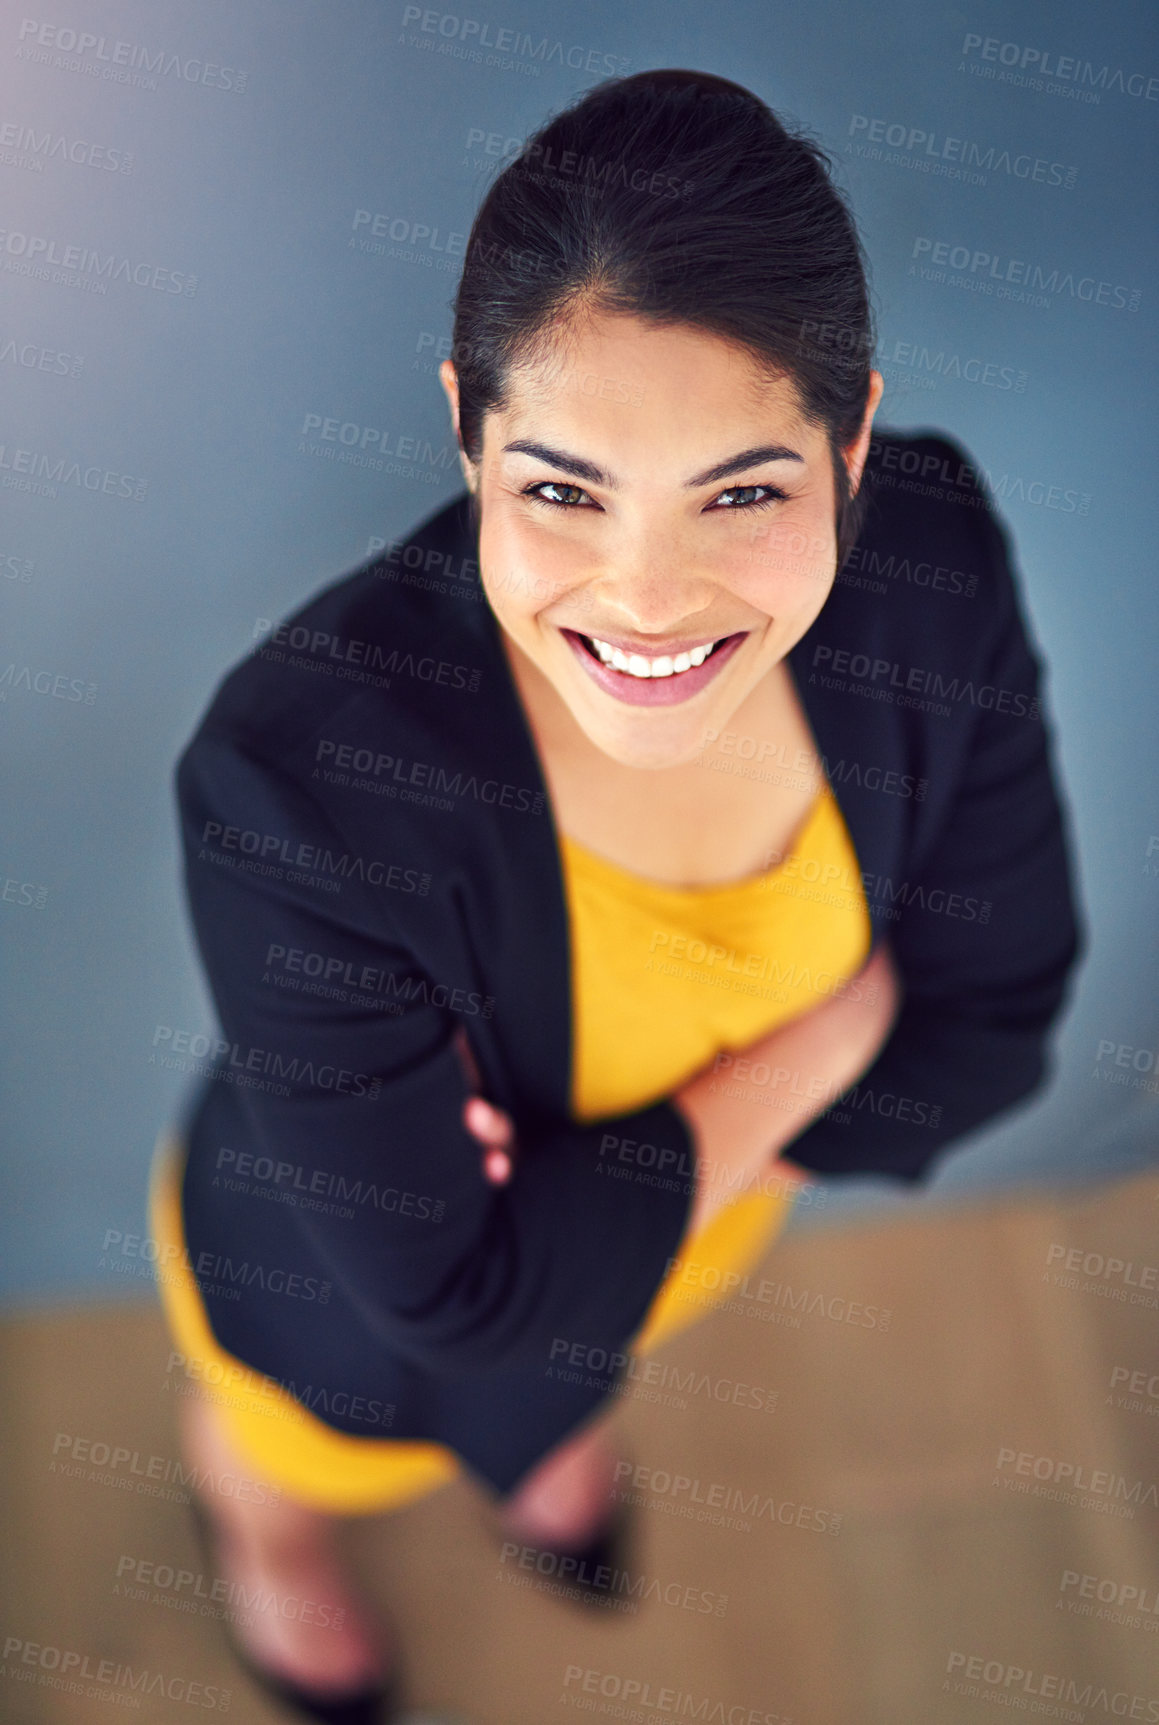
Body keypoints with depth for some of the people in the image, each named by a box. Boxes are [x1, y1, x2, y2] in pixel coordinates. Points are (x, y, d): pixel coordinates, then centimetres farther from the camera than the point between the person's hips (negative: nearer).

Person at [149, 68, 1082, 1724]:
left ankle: (550, 1432, 80)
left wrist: (627, 1183, -28)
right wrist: (827, 1038, -29)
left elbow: (994, 1011, -17)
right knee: (303, 1450, 35)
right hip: (358, 1293, -3)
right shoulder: (301, 773, -44)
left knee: (588, 1371, 40)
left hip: (711, 1202, 4)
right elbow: (444, 1280, -32)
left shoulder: (932, 562, -31)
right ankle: (265, 1534, 75)